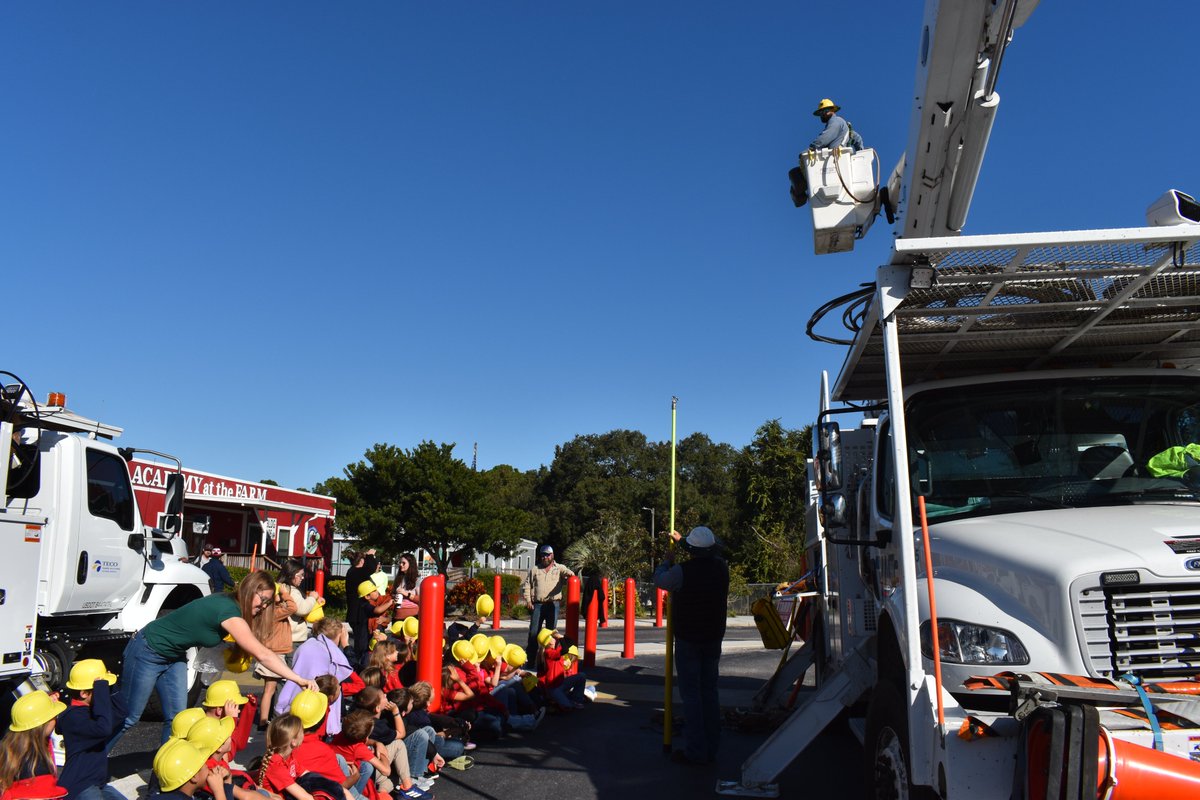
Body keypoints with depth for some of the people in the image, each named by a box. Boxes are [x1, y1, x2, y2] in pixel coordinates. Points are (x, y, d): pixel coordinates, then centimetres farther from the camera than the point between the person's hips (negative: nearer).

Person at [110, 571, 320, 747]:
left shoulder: (229, 603, -5)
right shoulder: (228, 610, -31)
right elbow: (262, 654, -34)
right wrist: (298, 680, -35)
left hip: (174, 657, 8)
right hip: (148, 652, -8)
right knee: (128, 717, 5)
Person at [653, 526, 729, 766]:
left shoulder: (682, 571, -19)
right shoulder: (721, 568, -4)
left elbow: (659, 579, -1)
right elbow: (714, 553, 19)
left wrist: (667, 561, 19)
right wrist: (682, 540, 32)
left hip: (688, 640, -5)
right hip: (713, 638, 5)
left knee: (691, 694, 0)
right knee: (710, 691, 12)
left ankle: (696, 751, 2)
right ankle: (711, 749, 19)